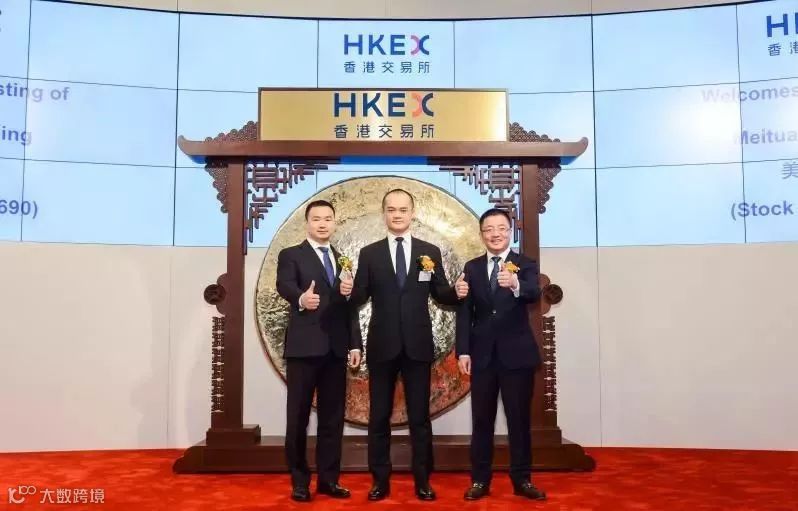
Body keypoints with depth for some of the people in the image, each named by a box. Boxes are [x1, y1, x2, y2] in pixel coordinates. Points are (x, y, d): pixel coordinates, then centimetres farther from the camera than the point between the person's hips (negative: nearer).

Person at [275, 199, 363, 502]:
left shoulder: (343, 260, 17)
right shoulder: (291, 255, 2)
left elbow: (351, 306, 16)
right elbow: (284, 285, -18)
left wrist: (355, 344, 8)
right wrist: (301, 298, -41)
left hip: (336, 349, 5)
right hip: (304, 347, -4)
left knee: (333, 417, 8)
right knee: (298, 416, 2)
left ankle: (328, 479, 18)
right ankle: (300, 481, 13)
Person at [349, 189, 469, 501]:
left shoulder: (430, 252, 4)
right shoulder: (369, 254, 3)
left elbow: (441, 296, 5)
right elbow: (359, 298, -2)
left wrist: (457, 292, -16)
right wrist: (347, 291, -23)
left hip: (418, 346, 0)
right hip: (382, 346, 0)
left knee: (420, 417, 8)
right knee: (379, 417, 8)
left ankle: (422, 481, 20)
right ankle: (381, 480, 20)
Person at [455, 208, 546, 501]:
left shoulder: (526, 265, -2)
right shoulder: (472, 268, 6)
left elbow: (534, 294, -23)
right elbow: (464, 313, 3)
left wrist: (515, 285, -46)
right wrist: (463, 351, -5)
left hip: (517, 354, -2)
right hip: (482, 355, 2)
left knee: (519, 419, 6)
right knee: (481, 420, 8)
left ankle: (522, 479, 18)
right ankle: (480, 480, 17)